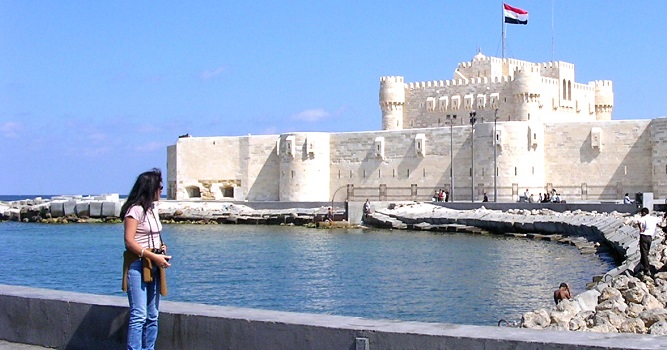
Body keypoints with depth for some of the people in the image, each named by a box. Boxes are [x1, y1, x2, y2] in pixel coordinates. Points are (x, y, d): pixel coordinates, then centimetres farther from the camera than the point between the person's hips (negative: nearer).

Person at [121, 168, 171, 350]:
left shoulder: (152, 209, 16)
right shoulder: (135, 210, -11)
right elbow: (129, 241, -16)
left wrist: (161, 249, 4)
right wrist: (153, 256, -19)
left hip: (153, 266, 9)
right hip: (138, 265, -9)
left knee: (152, 316, 10)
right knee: (139, 315, -12)